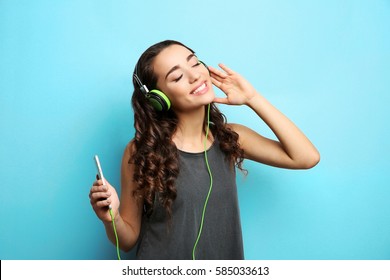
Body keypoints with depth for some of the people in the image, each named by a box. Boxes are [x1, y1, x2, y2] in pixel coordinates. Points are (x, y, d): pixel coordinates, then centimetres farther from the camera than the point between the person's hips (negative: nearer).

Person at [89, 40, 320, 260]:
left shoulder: (231, 138, -5)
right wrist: (111, 219, -30)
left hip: (226, 256, 4)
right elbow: (129, 240, -7)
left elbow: (306, 157, -11)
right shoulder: (142, 151, -16)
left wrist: (252, 98, -12)